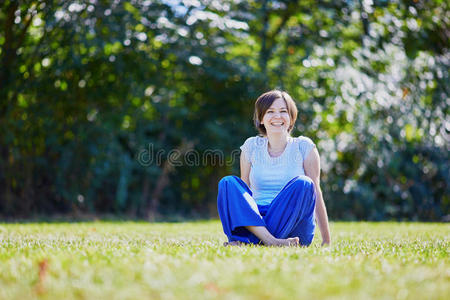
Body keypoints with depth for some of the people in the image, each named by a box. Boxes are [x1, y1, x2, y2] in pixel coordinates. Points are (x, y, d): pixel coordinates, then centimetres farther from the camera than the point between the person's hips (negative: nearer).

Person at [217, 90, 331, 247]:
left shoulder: (304, 146, 6)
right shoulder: (251, 146, 11)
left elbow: (316, 193, 4)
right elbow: (244, 190, 13)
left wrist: (326, 241, 1)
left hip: (293, 226, -1)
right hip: (256, 220, 2)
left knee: (303, 184, -27)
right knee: (227, 182, -20)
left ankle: (246, 240, -36)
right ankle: (270, 240, -41)